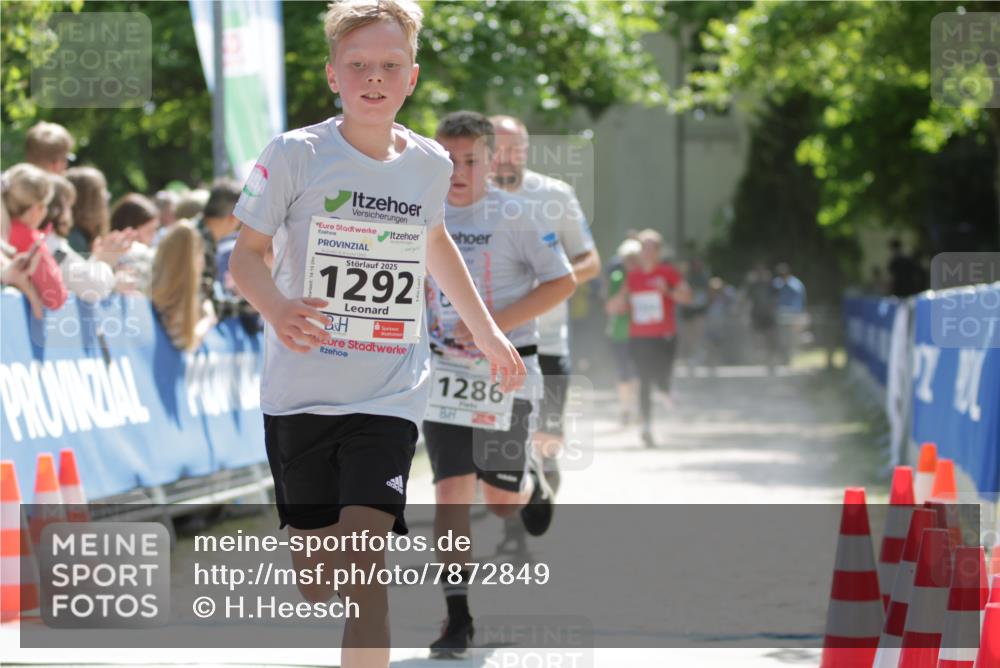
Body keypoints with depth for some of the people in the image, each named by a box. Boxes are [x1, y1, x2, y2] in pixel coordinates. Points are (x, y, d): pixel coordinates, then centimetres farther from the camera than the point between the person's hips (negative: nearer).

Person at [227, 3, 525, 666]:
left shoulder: (430, 163, 5)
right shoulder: (296, 154, -6)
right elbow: (247, 252, -3)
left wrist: (487, 331, 32)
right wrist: (275, 308, -25)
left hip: (390, 394, 0)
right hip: (301, 389, 0)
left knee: (361, 561, -16)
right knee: (314, 570, 8)